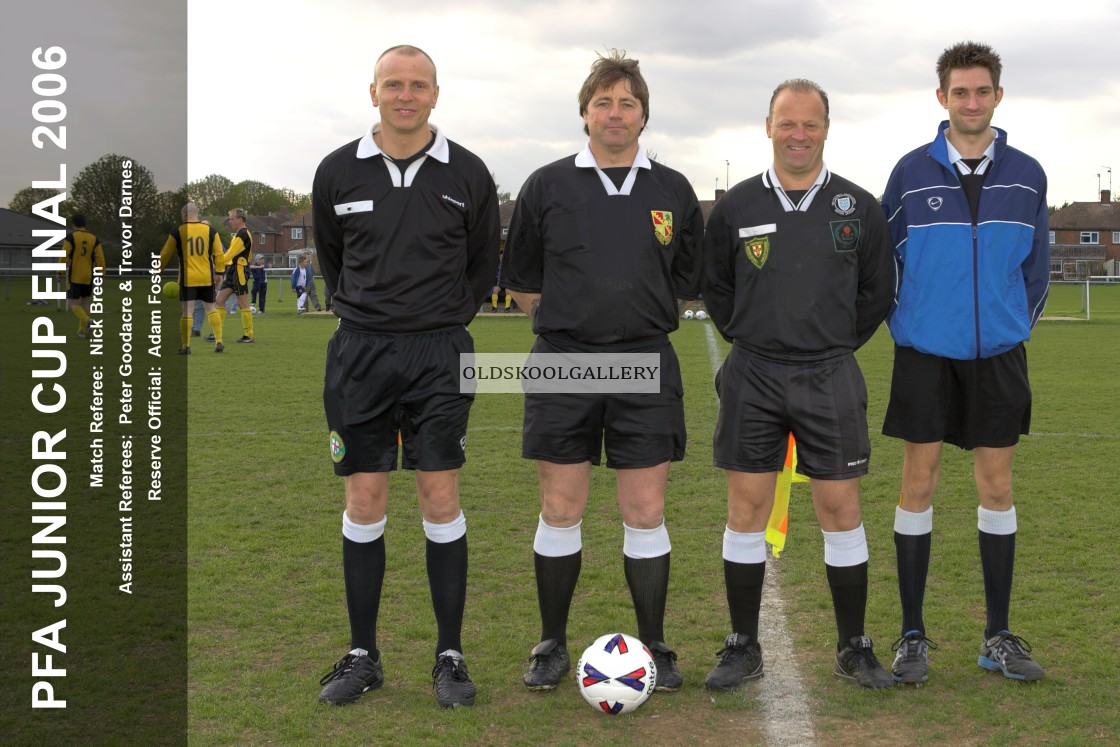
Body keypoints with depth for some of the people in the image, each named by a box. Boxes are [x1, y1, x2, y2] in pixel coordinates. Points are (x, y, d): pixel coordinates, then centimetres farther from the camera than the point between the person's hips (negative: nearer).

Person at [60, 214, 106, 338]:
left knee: (73, 304, 2)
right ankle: (82, 331, 16)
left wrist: (60, 272, -5)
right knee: (85, 303, 18)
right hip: (88, 277, 4)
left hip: (74, 277, -4)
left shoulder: (71, 237, -8)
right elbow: (100, 259, 0)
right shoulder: (94, 239, 2)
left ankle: (86, 320, -25)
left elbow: (64, 257, -13)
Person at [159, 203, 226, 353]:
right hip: (207, 278, 2)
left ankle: (186, 346, -1)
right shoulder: (210, 230, 3)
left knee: (186, 311, -1)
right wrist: (219, 272, 12)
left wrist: (157, 271, 18)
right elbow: (219, 254, 4)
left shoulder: (177, 232, -2)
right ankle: (218, 341, 9)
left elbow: (165, 255, 5)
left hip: (187, 278, -2)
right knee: (211, 308, 13)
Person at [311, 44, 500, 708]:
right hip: (360, 353, 1)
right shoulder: (339, 172, 3)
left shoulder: (468, 174, 0)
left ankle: (451, 656, 10)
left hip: (440, 355, -1)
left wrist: (450, 318, 10)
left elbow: (485, 261, 13)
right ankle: (363, 656, 15)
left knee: (441, 499, -1)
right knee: (364, 501, 4)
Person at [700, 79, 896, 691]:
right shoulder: (736, 207, 4)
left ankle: (853, 649, 15)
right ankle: (743, 648, 13)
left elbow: (877, 292, 12)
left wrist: (836, 345, 9)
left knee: (841, 509, 2)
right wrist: (750, 341, 10)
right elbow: (714, 288, 14)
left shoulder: (858, 209, 3)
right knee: (746, 508, 2)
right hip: (752, 376, 0)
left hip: (830, 378, 0)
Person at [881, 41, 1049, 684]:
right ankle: (913, 637, 10)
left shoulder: (1027, 175, 4)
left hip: (999, 355, 2)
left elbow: (1036, 266, 12)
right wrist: (902, 326, 4)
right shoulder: (912, 173, -2)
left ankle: (999, 636, 17)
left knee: (997, 485, 6)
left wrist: (1020, 325, 7)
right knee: (919, 483, 0)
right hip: (926, 354, -2)